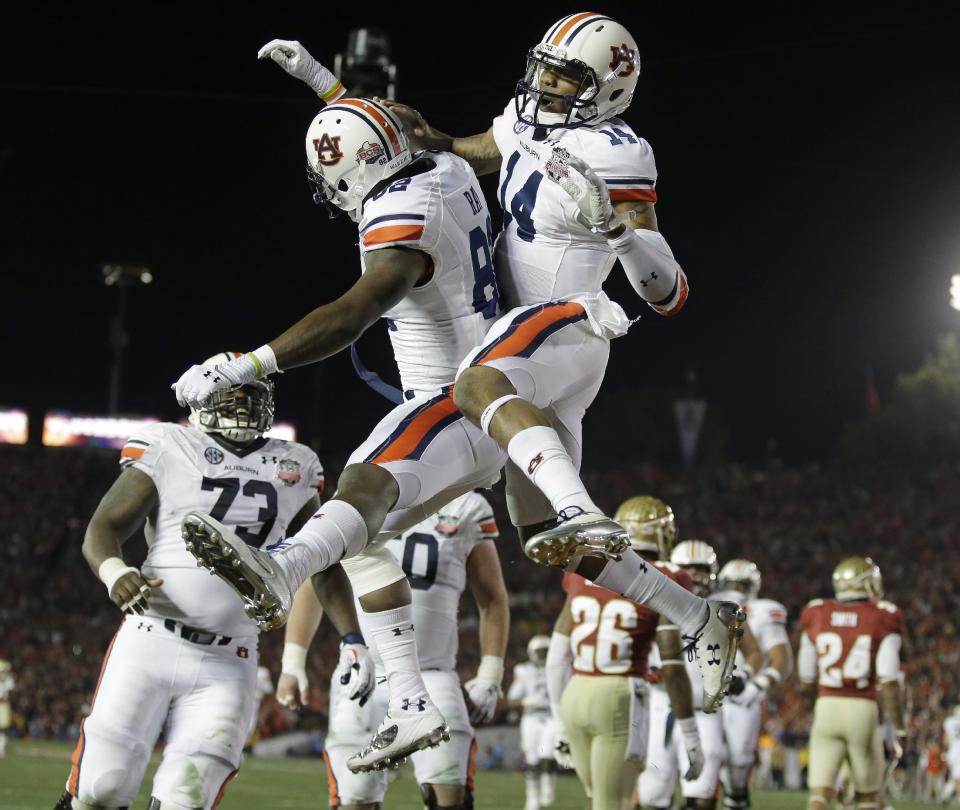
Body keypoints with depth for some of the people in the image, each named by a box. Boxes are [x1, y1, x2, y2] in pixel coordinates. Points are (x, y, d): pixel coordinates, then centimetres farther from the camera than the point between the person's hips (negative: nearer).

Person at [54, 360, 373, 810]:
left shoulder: (293, 470, 13)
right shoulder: (167, 449, 2)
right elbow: (103, 528, -4)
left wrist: (353, 638, 8)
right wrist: (114, 572, -26)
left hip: (227, 666, 3)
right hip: (151, 642, -2)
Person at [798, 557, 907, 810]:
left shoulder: (816, 616, 6)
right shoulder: (883, 620, -4)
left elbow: (807, 678, 12)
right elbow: (888, 681, -10)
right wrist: (900, 728, -2)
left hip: (826, 711, 2)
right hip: (863, 711, -2)